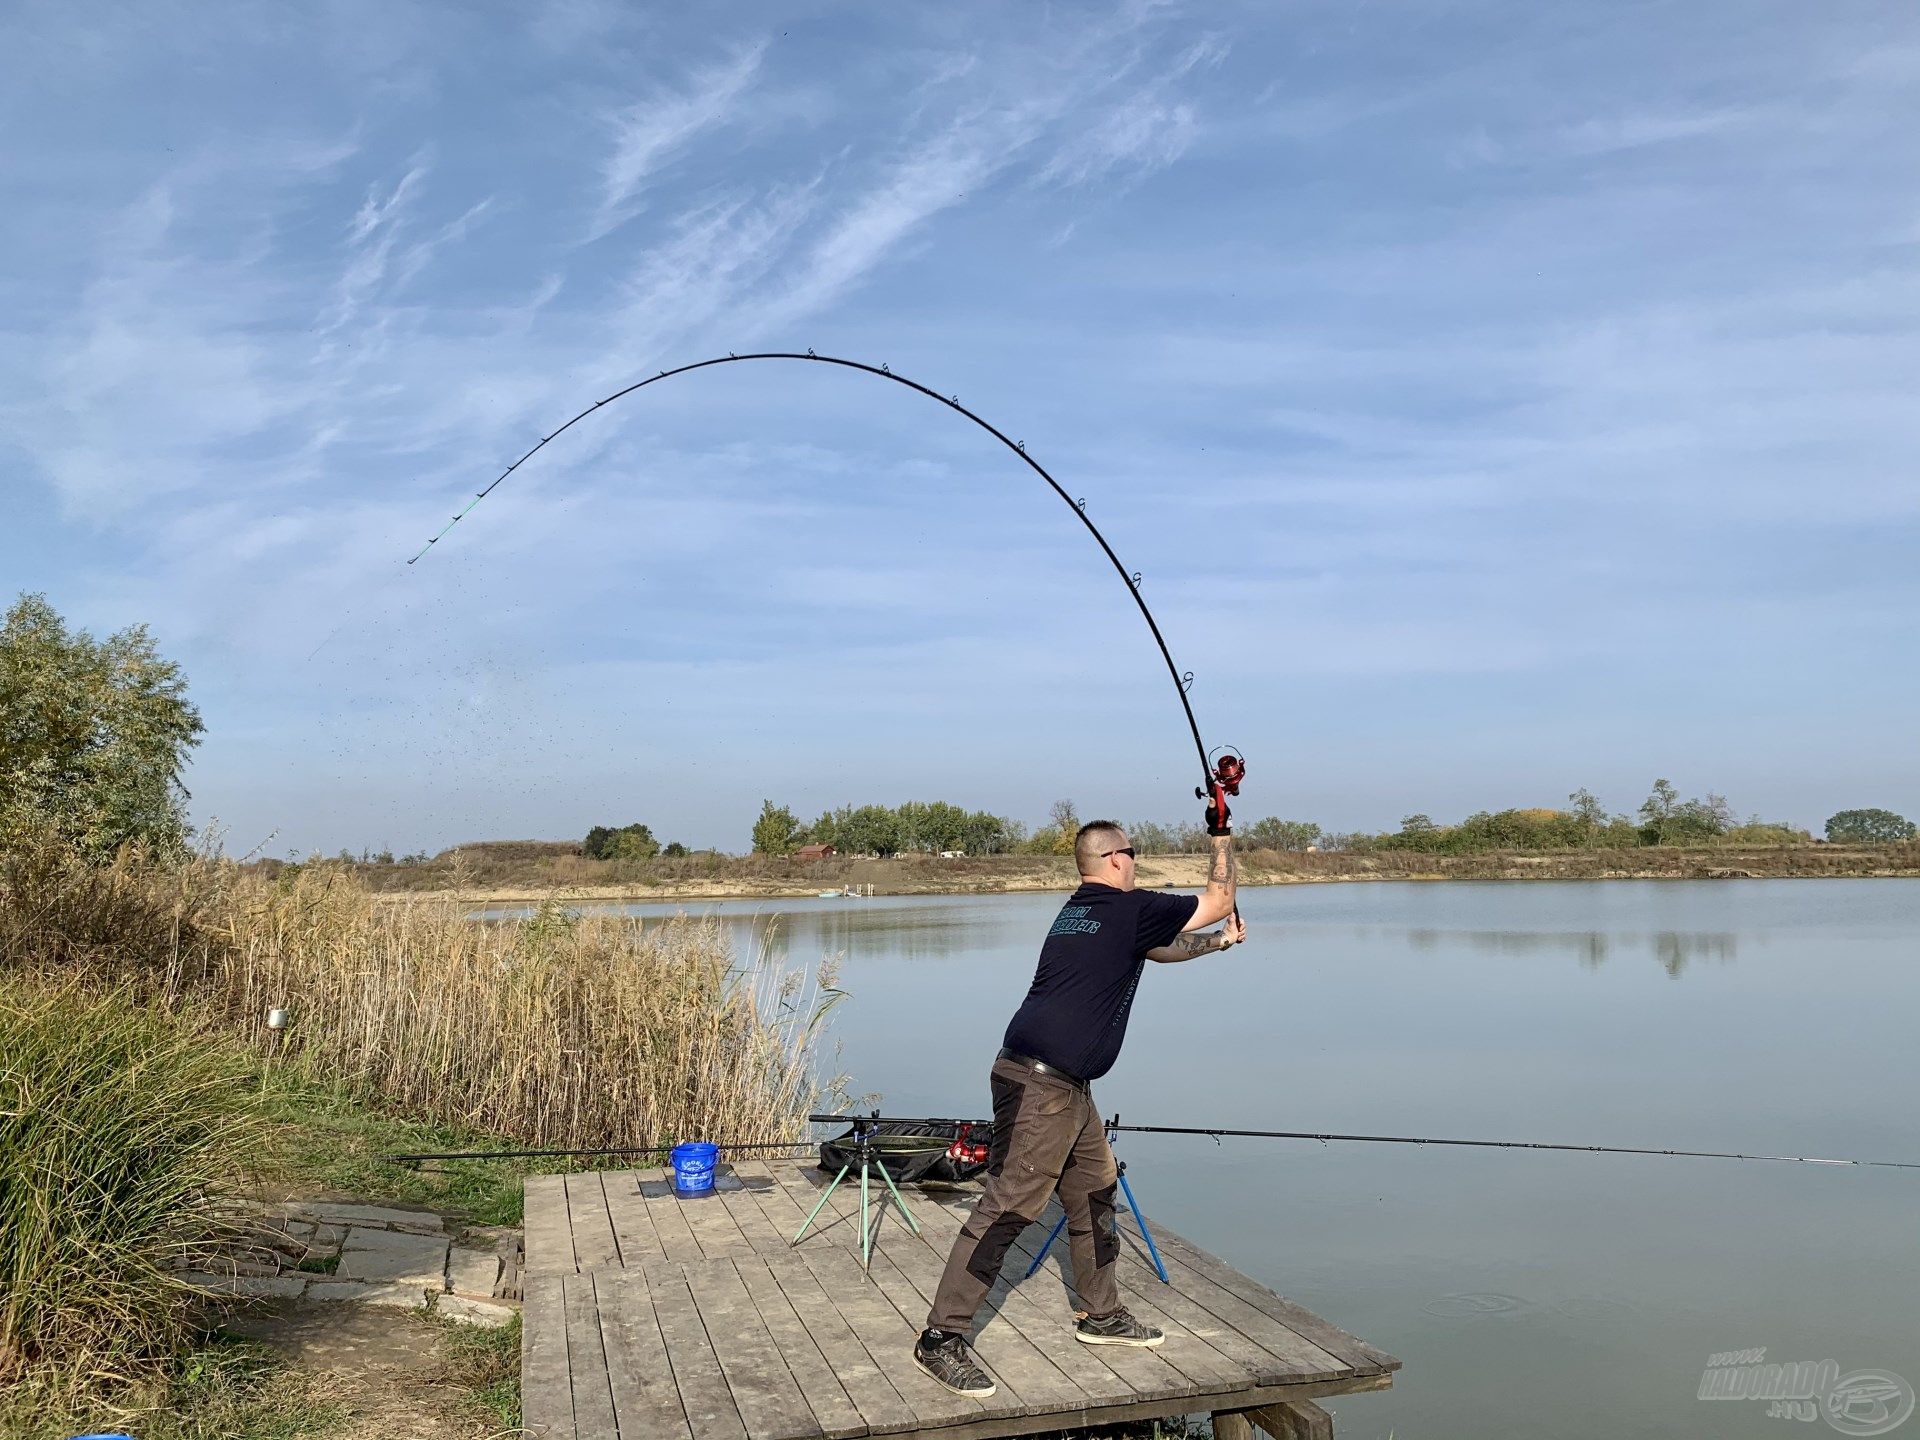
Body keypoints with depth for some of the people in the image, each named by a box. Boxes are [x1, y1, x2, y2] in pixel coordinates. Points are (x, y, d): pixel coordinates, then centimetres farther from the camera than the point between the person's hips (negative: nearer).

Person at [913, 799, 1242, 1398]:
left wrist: (1220, 941, 39)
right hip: (1040, 1085, -10)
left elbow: (1159, 949, 34)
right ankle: (941, 1337, -3)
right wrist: (1221, 835, 15)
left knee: (1095, 1192, 19)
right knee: (1008, 1207, -8)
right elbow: (1218, 901, 3)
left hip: (1067, 1088, 10)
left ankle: (1101, 1314, 32)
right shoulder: (1128, 909, -10)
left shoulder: (1078, 911, 17)